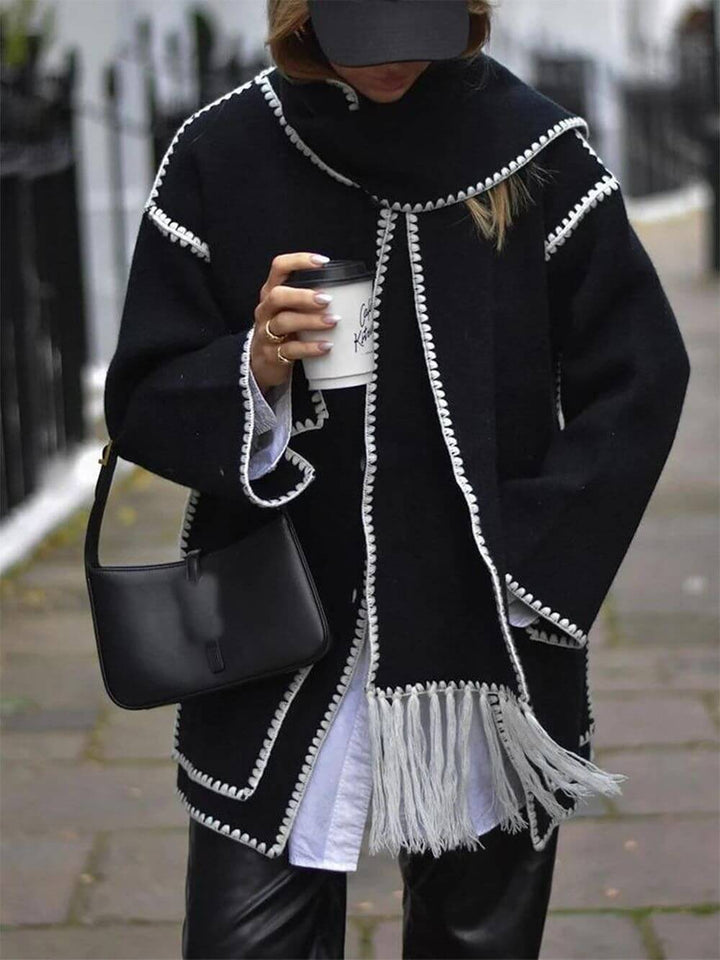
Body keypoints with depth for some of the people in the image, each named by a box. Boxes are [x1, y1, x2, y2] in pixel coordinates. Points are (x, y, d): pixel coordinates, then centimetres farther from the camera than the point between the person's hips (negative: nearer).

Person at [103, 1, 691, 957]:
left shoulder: (539, 151, -2)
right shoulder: (221, 156, -2)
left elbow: (638, 382, 1)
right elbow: (143, 402, 2)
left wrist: (523, 571, -7)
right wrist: (254, 372, -20)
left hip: (487, 657, 0)